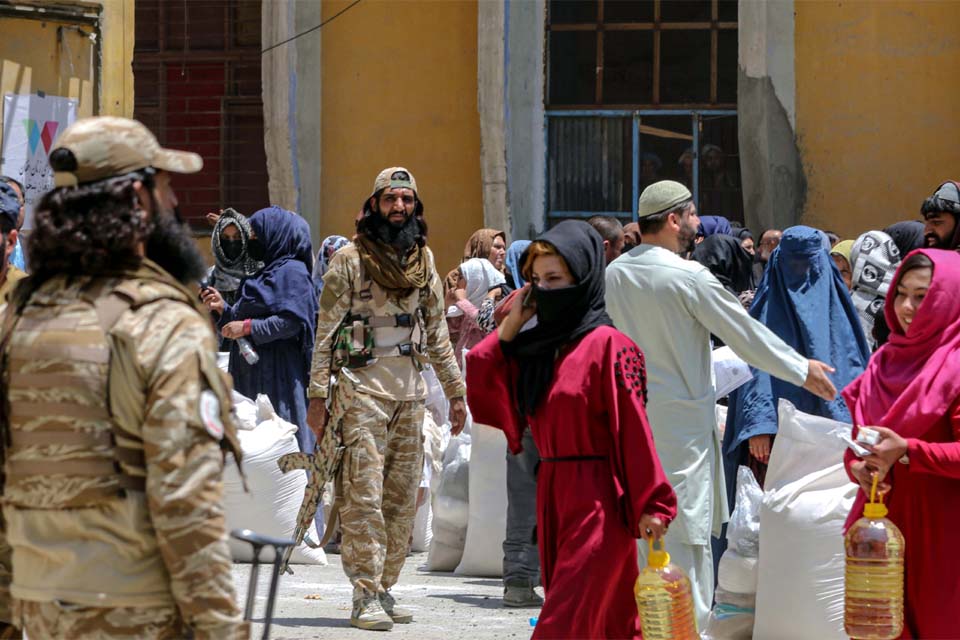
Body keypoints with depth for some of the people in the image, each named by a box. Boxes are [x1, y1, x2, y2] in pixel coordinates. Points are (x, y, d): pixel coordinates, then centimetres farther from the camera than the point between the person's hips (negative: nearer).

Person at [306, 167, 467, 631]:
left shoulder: (423, 258, 14)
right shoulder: (350, 259, -3)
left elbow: (436, 329, 19)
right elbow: (326, 331, -4)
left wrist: (455, 391, 16)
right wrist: (318, 395, -10)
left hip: (411, 387, 6)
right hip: (362, 384, -6)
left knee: (403, 497, 6)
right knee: (364, 495, -9)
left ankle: (385, 588, 13)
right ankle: (366, 597, -9)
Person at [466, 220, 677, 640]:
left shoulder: (607, 345, -11)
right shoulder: (538, 345, 12)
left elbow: (632, 427, -14)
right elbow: (480, 385, 8)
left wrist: (649, 503, -16)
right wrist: (510, 327, 2)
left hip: (597, 499, -8)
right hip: (553, 495, 8)